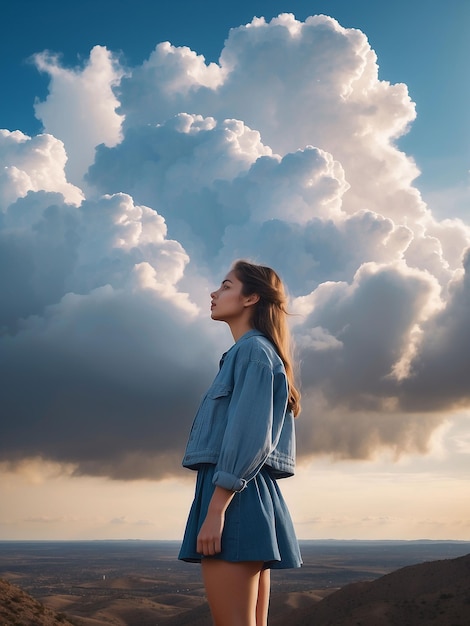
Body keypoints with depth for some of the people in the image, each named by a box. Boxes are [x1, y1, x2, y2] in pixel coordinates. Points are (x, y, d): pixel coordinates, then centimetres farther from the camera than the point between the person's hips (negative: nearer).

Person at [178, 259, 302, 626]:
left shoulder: (252, 349, -5)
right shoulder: (255, 352, 23)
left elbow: (248, 435, -16)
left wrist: (215, 510, -20)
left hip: (234, 497, -10)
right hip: (249, 494, 10)